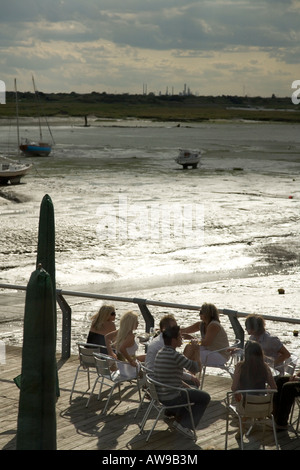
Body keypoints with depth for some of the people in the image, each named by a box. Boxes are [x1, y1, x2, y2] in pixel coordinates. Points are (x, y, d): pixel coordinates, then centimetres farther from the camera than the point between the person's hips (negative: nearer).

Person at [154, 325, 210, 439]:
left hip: (161, 394, 9)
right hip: (171, 398, -9)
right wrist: (197, 351, -5)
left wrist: (187, 386, 16)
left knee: (193, 391, 30)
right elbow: (197, 368, -18)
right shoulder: (174, 355, -23)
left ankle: (171, 413, 20)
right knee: (205, 397, 5)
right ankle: (184, 424, 2)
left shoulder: (160, 352, 7)